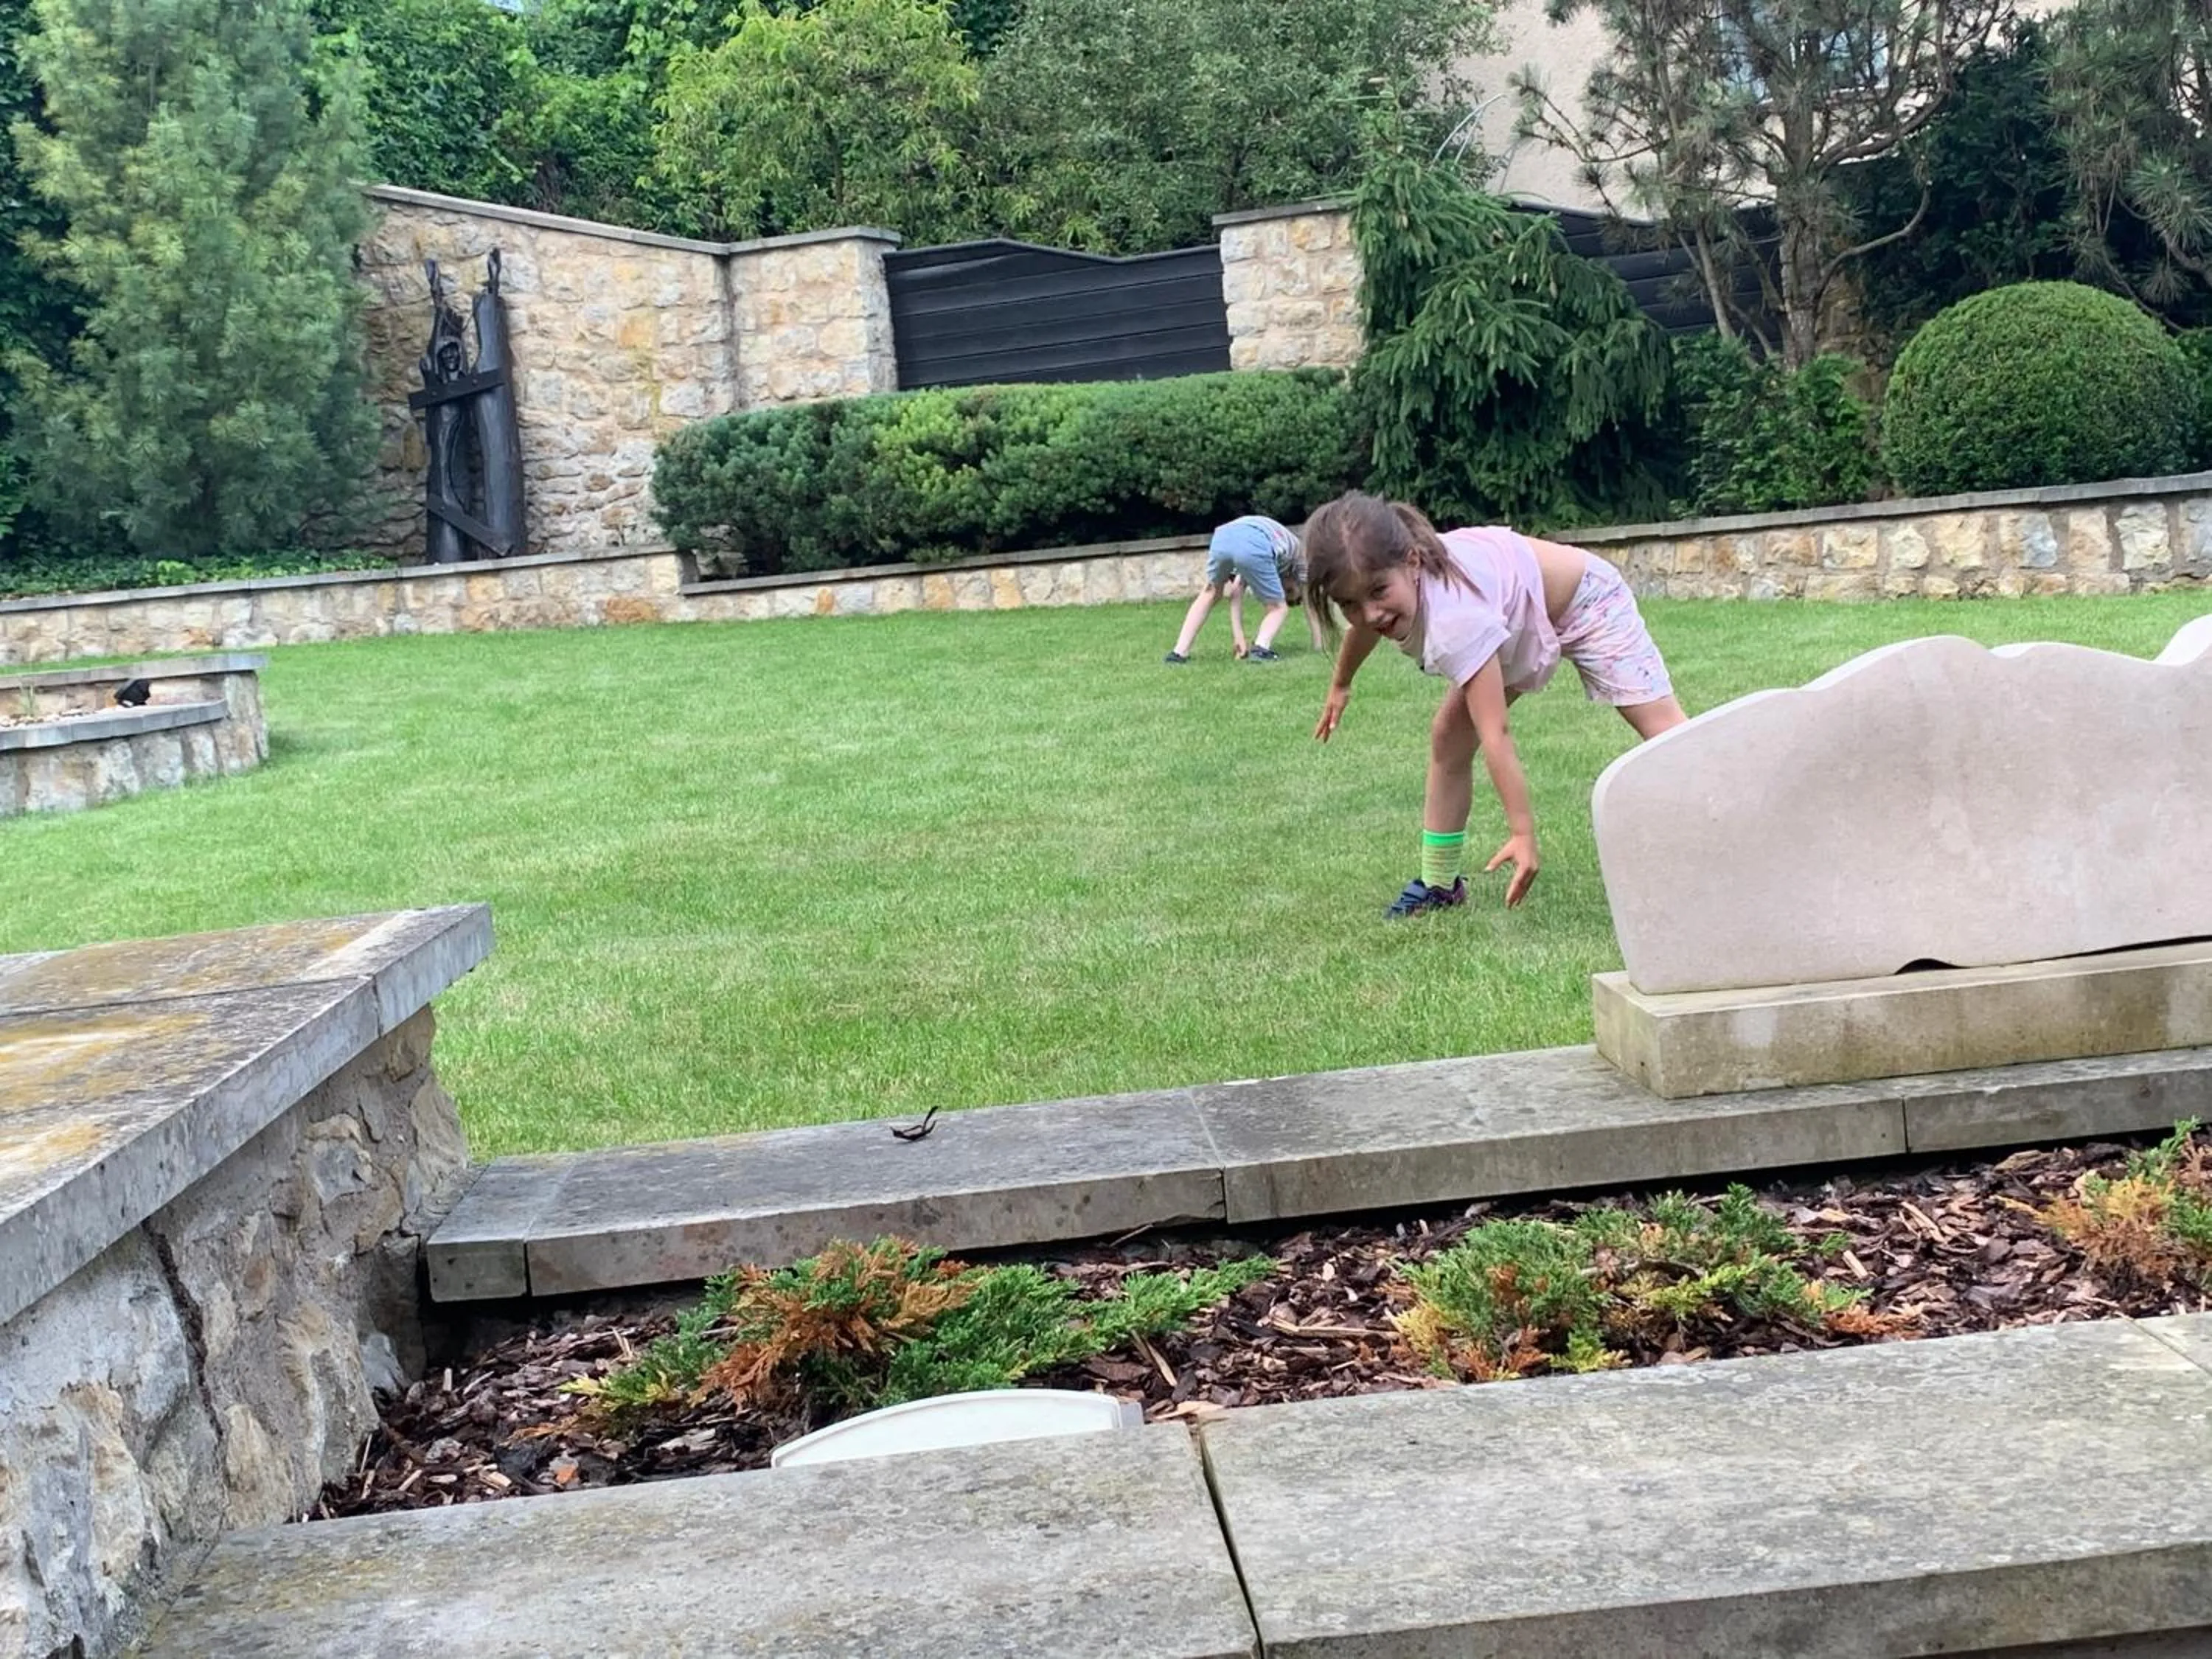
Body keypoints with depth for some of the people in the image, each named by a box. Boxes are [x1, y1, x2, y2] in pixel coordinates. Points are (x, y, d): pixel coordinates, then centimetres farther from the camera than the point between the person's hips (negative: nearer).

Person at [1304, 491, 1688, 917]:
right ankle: (1439, 884, 14)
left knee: (1664, 729, -14)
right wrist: (1340, 686, 23)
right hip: (1522, 618, 7)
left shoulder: (1454, 616, -45)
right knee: (1448, 736, 2)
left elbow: (1495, 734, -45)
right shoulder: (1385, 579, -23)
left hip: (1584, 603, -7)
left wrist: (1523, 833, -45)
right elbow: (1364, 627, 5)